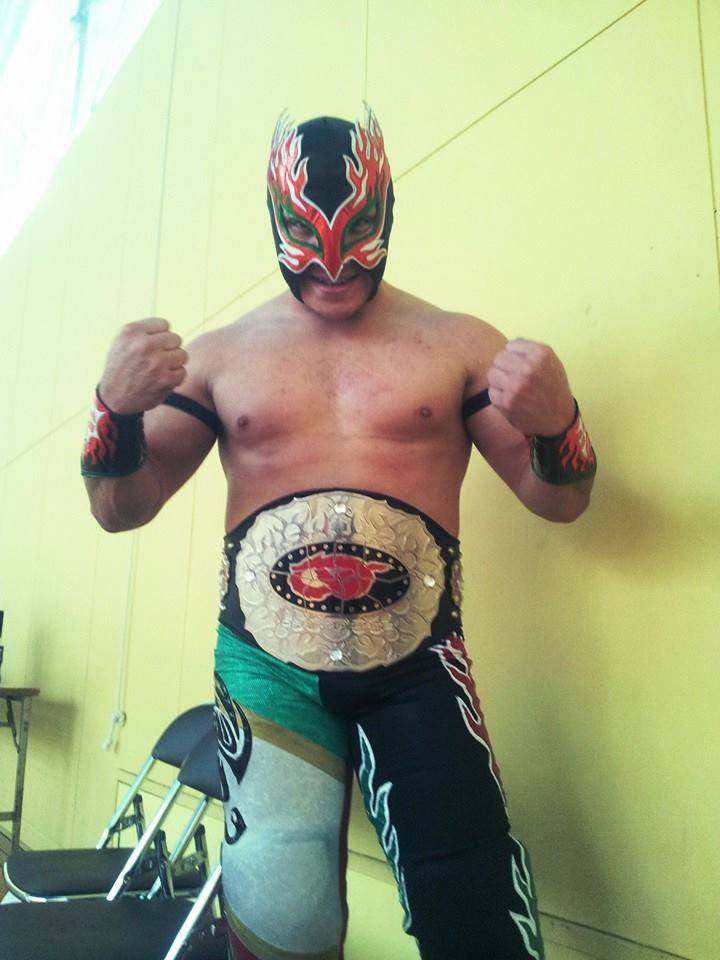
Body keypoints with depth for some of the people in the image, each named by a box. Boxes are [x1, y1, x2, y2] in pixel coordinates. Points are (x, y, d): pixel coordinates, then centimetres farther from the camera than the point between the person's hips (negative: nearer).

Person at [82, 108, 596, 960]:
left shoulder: (459, 345, 6)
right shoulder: (221, 356, 9)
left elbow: (559, 500, 7)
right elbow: (119, 508, 7)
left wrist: (553, 426, -16)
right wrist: (118, 410, -14)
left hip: (418, 670, 0)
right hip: (268, 669, 1)